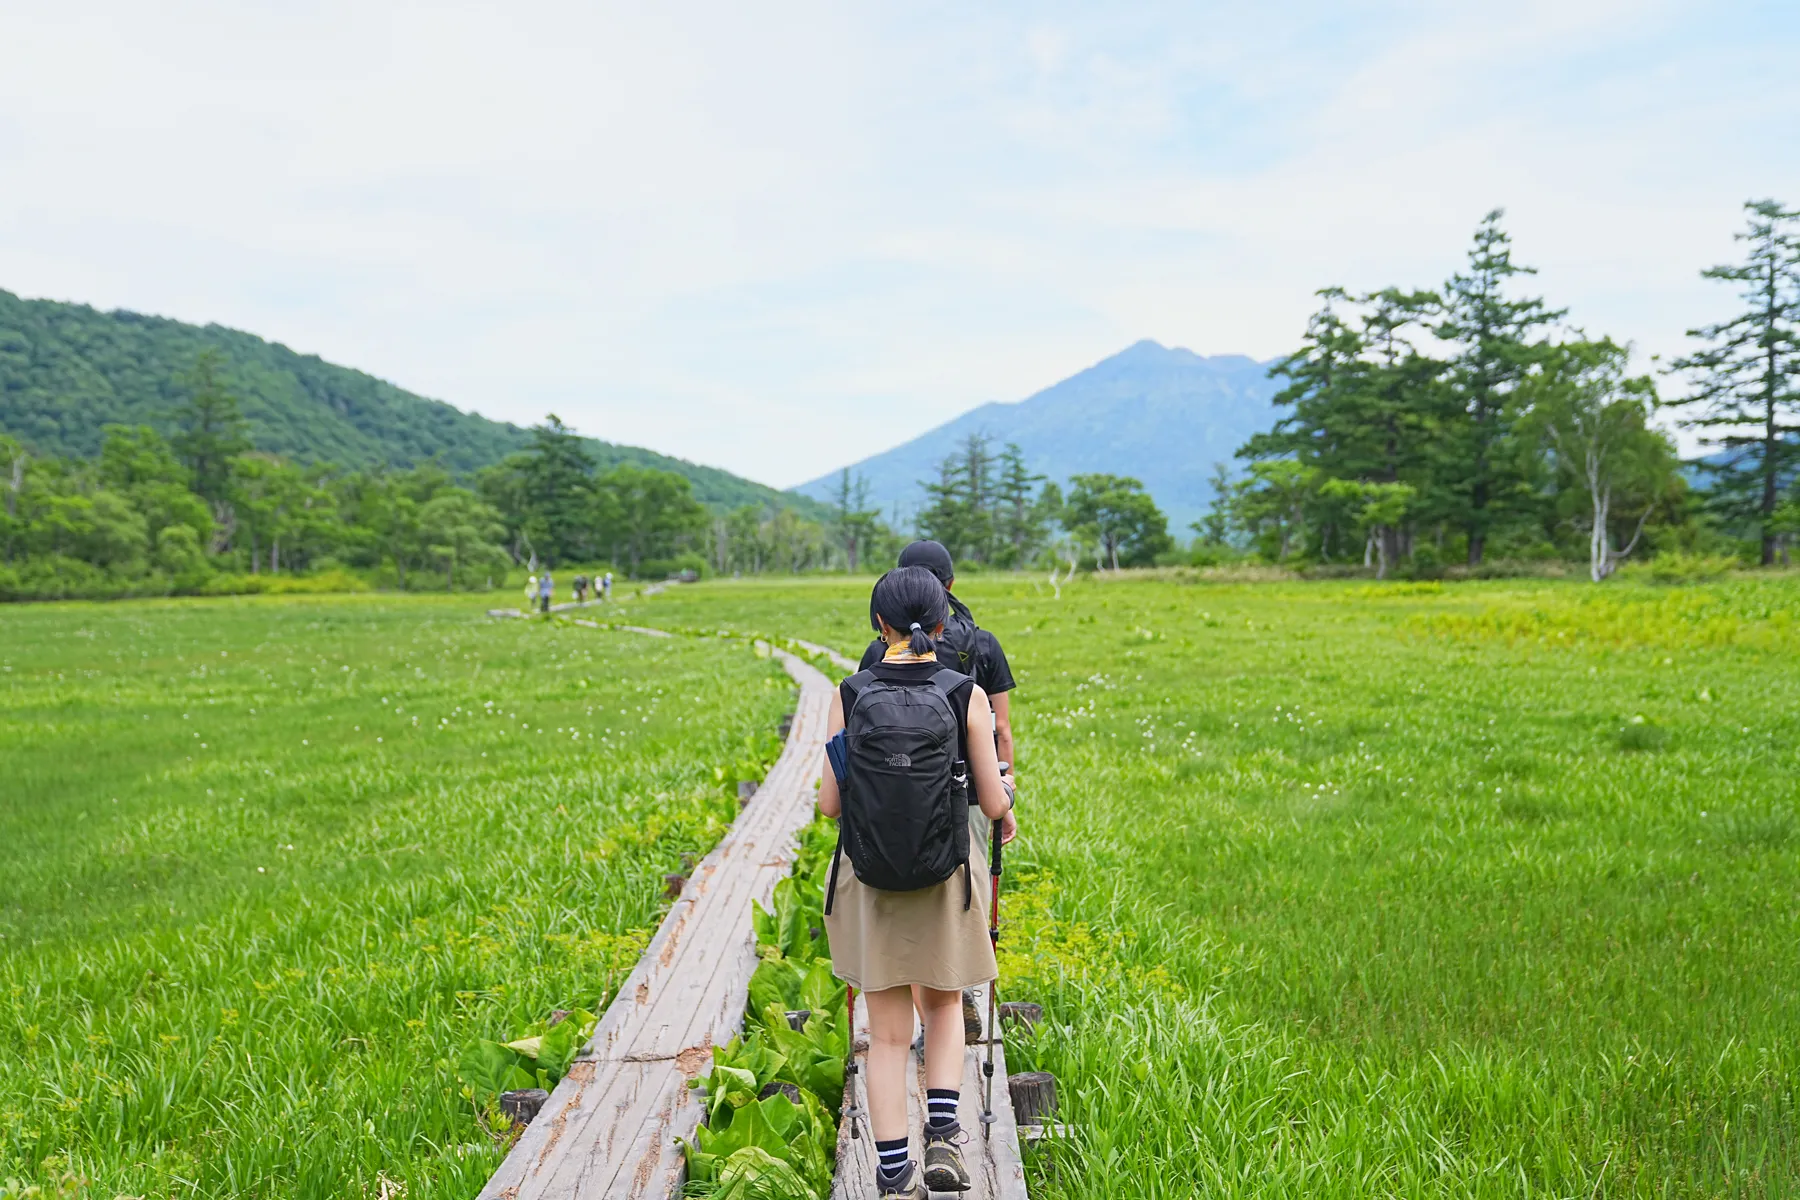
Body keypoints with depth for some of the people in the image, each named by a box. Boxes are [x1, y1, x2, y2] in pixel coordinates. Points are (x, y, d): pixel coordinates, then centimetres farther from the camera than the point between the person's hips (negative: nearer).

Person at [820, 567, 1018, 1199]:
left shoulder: (849, 695, -8)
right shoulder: (966, 695, -10)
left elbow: (829, 804, -5)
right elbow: (993, 803, -6)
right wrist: (1006, 790, 17)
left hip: (868, 882, 0)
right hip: (946, 880, 0)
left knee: (888, 1033, 12)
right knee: (943, 1007, 24)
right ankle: (943, 1134, 7)